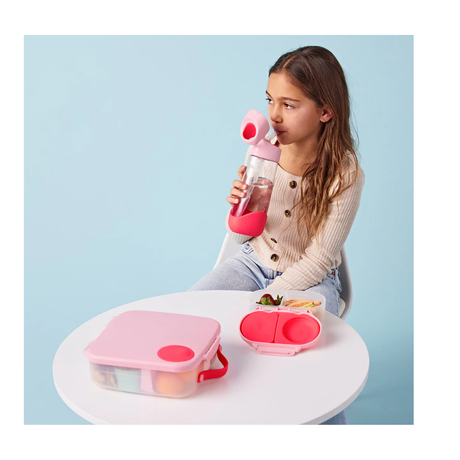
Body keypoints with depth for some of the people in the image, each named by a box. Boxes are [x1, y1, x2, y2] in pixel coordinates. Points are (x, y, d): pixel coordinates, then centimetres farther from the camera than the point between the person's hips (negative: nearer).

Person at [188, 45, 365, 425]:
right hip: (255, 262, 5)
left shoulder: (345, 174, -19)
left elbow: (318, 260, -14)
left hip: (311, 280, -4)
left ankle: (331, 420, 3)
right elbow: (241, 236, 0)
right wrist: (238, 205, -23)